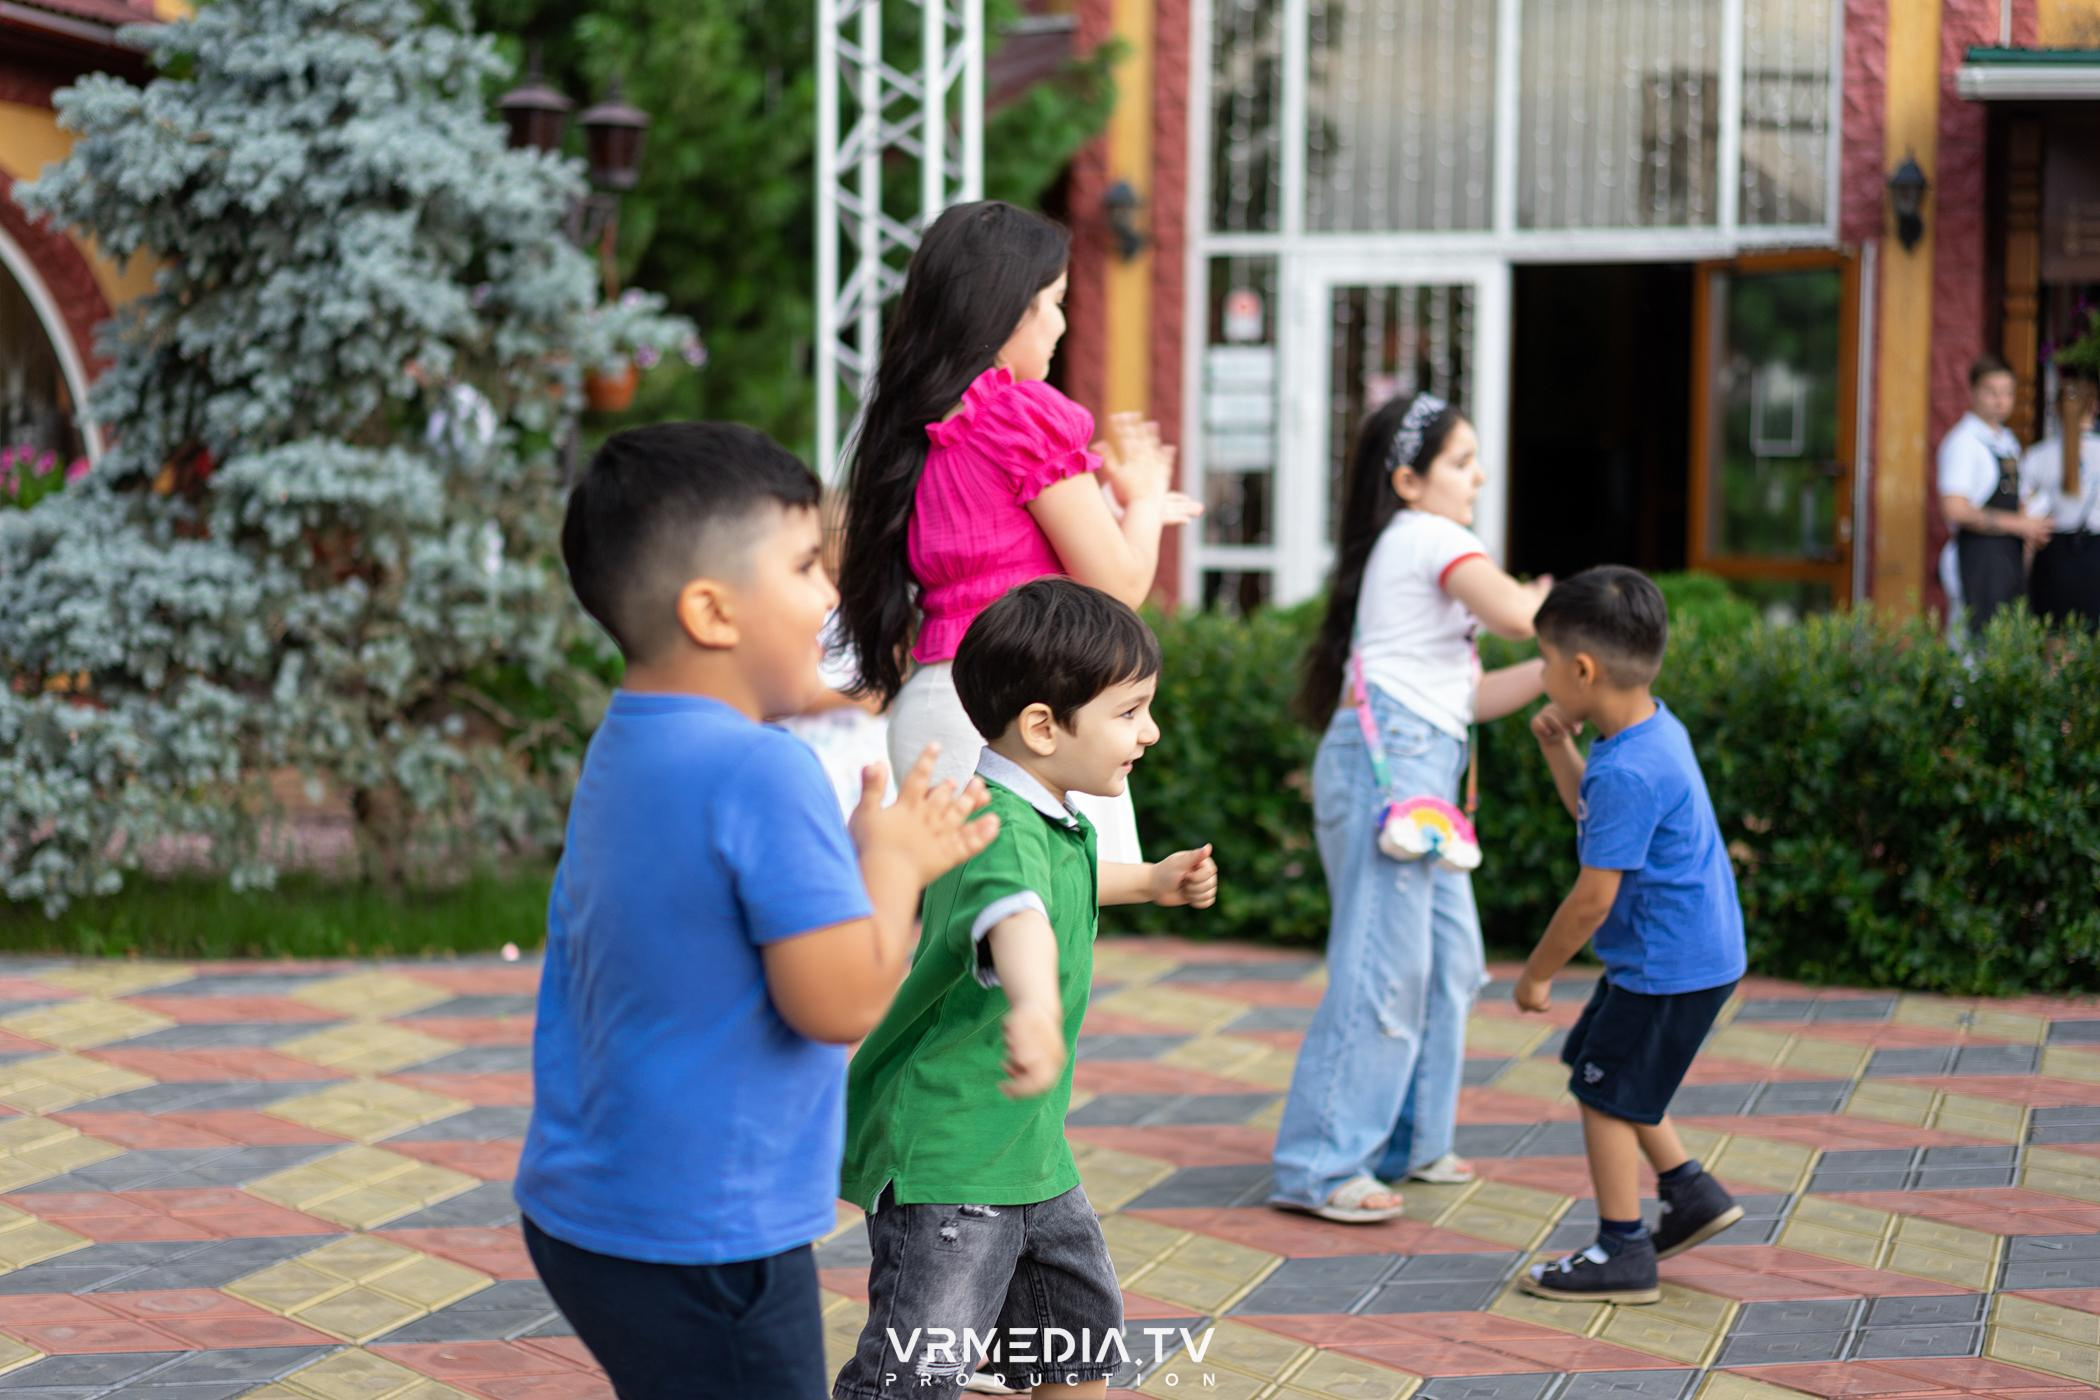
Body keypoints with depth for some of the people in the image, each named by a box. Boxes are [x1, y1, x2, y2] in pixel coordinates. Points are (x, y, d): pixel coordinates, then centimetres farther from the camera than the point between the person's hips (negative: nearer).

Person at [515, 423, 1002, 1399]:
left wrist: (897, 863, 14)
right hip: (700, 1239, -9)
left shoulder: (619, 756, 8)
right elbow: (842, 1001, -24)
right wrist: (890, 858, -9)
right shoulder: (762, 773, -22)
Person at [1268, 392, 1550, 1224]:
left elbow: (1472, 696, 22)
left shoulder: (1416, 548, 25)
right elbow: (1514, 615, -20)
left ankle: (1407, 1142, 22)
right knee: (1384, 966, -11)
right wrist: (1549, 599, 3)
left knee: (1449, 960, 13)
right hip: (1389, 756, -10)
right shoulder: (1430, 536, -4)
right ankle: (1320, 1167, -10)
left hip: (1420, 766, 10)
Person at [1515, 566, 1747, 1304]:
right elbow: (1594, 815, 22)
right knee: (1617, 1079, 23)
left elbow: (1594, 896, -23)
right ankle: (1691, 1192, 31)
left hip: (1668, 966, -10)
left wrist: (1538, 972, -11)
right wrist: (1558, 748, 8)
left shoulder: (1627, 772, -27)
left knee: (1606, 1091, 2)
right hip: (1696, 949, 10)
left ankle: (1622, 1253, 11)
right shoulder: (1655, 730, 4)